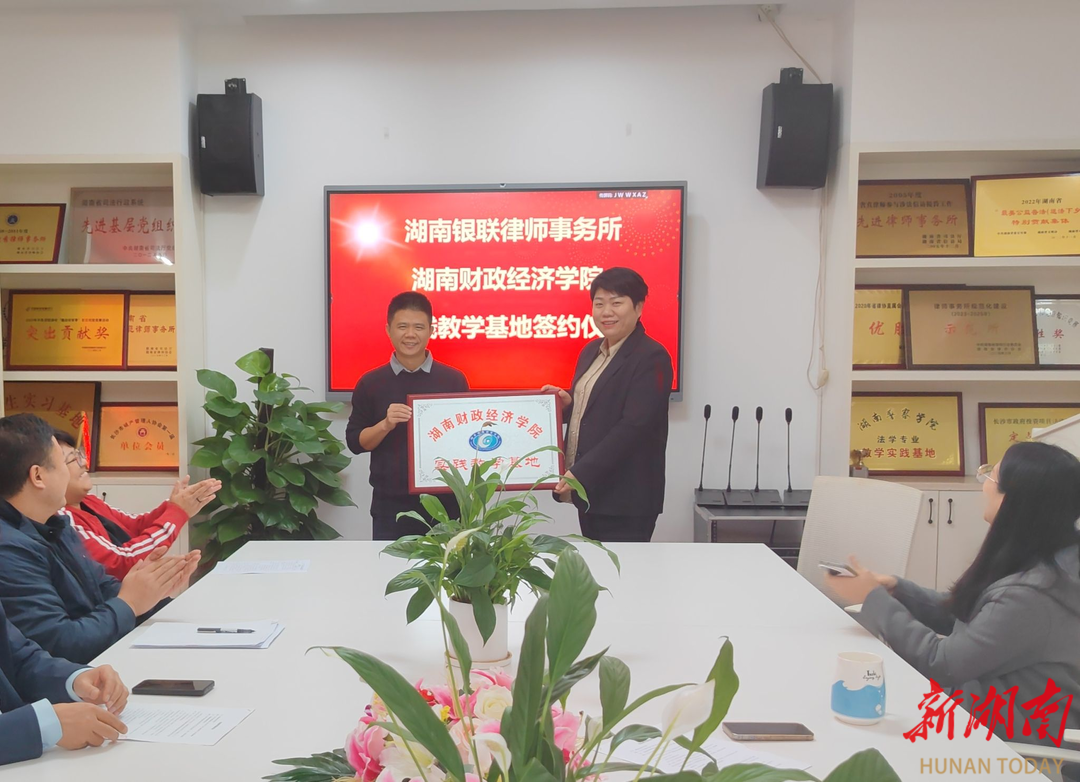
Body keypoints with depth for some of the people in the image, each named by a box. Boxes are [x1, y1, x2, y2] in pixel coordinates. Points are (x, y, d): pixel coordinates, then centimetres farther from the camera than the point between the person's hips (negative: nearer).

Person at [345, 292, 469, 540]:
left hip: (443, 502, 0)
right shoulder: (371, 383, 2)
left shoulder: (453, 380, 2)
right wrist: (385, 425, -14)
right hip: (390, 505, 0)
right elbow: (355, 442, 3)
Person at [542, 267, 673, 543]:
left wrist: (580, 473, -22)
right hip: (589, 492, 8)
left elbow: (633, 427, -20)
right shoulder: (592, 350, 13)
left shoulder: (651, 358, -12)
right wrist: (567, 403, 1)